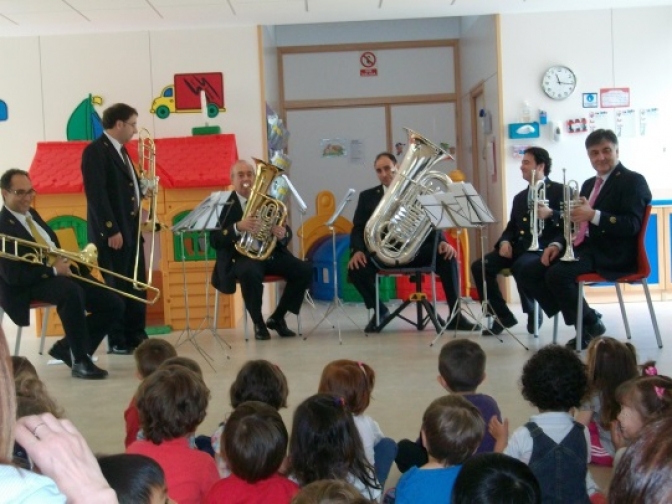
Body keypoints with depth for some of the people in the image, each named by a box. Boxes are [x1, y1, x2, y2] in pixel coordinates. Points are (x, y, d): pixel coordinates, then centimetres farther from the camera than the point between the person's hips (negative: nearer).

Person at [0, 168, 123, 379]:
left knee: (113, 304, -4)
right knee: (72, 292, -40)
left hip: (62, 273, 9)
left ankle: (66, 348, 8)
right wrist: (54, 271, -20)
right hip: (30, 284, -9)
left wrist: (69, 262, -1)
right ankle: (79, 361, -29)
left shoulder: (31, 214, 15)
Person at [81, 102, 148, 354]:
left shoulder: (120, 150, 15)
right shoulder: (96, 151, -13)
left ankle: (136, 336, 21)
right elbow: (96, 194, -20)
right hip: (113, 231, -9)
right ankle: (118, 341, 9)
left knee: (136, 285, 12)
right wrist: (111, 230, -22)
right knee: (117, 287, -1)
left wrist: (142, 190, 6)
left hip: (131, 228, 9)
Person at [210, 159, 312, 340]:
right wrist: (237, 228, -28)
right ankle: (258, 323, -14)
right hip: (241, 256, -5)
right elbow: (215, 241, -11)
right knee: (250, 272, -39)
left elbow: (286, 232, 11)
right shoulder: (224, 205, -1)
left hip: (271, 253, 5)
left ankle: (277, 318, 0)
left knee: (305, 270, -17)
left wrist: (283, 234, -15)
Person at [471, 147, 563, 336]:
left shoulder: (560, 191, 4)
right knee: (479, 266, -15)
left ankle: (533, 313, -10)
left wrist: (551, 214, -23)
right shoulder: (519, 197, 23)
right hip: (518, 247, 7)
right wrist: (504, 242, -1)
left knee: (520, 267, -37)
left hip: (543, 248, -6)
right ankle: (503, 316, -4)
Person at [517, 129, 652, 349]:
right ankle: (578, 318, -2)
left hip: (612, 254, -9)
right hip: (583, 248, 9)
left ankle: (590, 324, -7)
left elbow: (632, 225, -17)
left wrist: (594, 215, -30)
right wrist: (558, 244, 3)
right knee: (528, 273, -5)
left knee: (557, 274, -30)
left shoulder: (633, 181, -4)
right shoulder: (589, 184, 21)